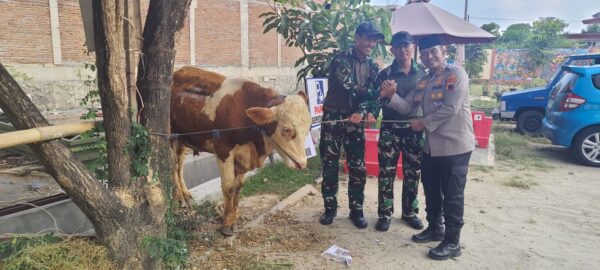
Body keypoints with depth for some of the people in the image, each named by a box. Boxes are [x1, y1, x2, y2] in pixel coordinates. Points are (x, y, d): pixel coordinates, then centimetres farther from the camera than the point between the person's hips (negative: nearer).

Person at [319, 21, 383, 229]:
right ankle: (330, 208, 22)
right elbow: (351, 89, -20)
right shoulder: (341, 60, -9)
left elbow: (374, 95, 0)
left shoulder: (373, 67, 9)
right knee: (330, 167, 5)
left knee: (358, 169, 5)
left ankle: (356, 210, 21)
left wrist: (370, 112, -21)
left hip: (356, 121, 4)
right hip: (333, 119, -4)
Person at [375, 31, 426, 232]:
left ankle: (410, 212, 27)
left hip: (415, 129, 2)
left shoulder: (422, 73, 5)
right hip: (390, 129, -2)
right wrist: (383, 95, -21)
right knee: (386, 173, 2)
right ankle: (385, 214, 15)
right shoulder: (386, 74, -2)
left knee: (413, 174, 11)